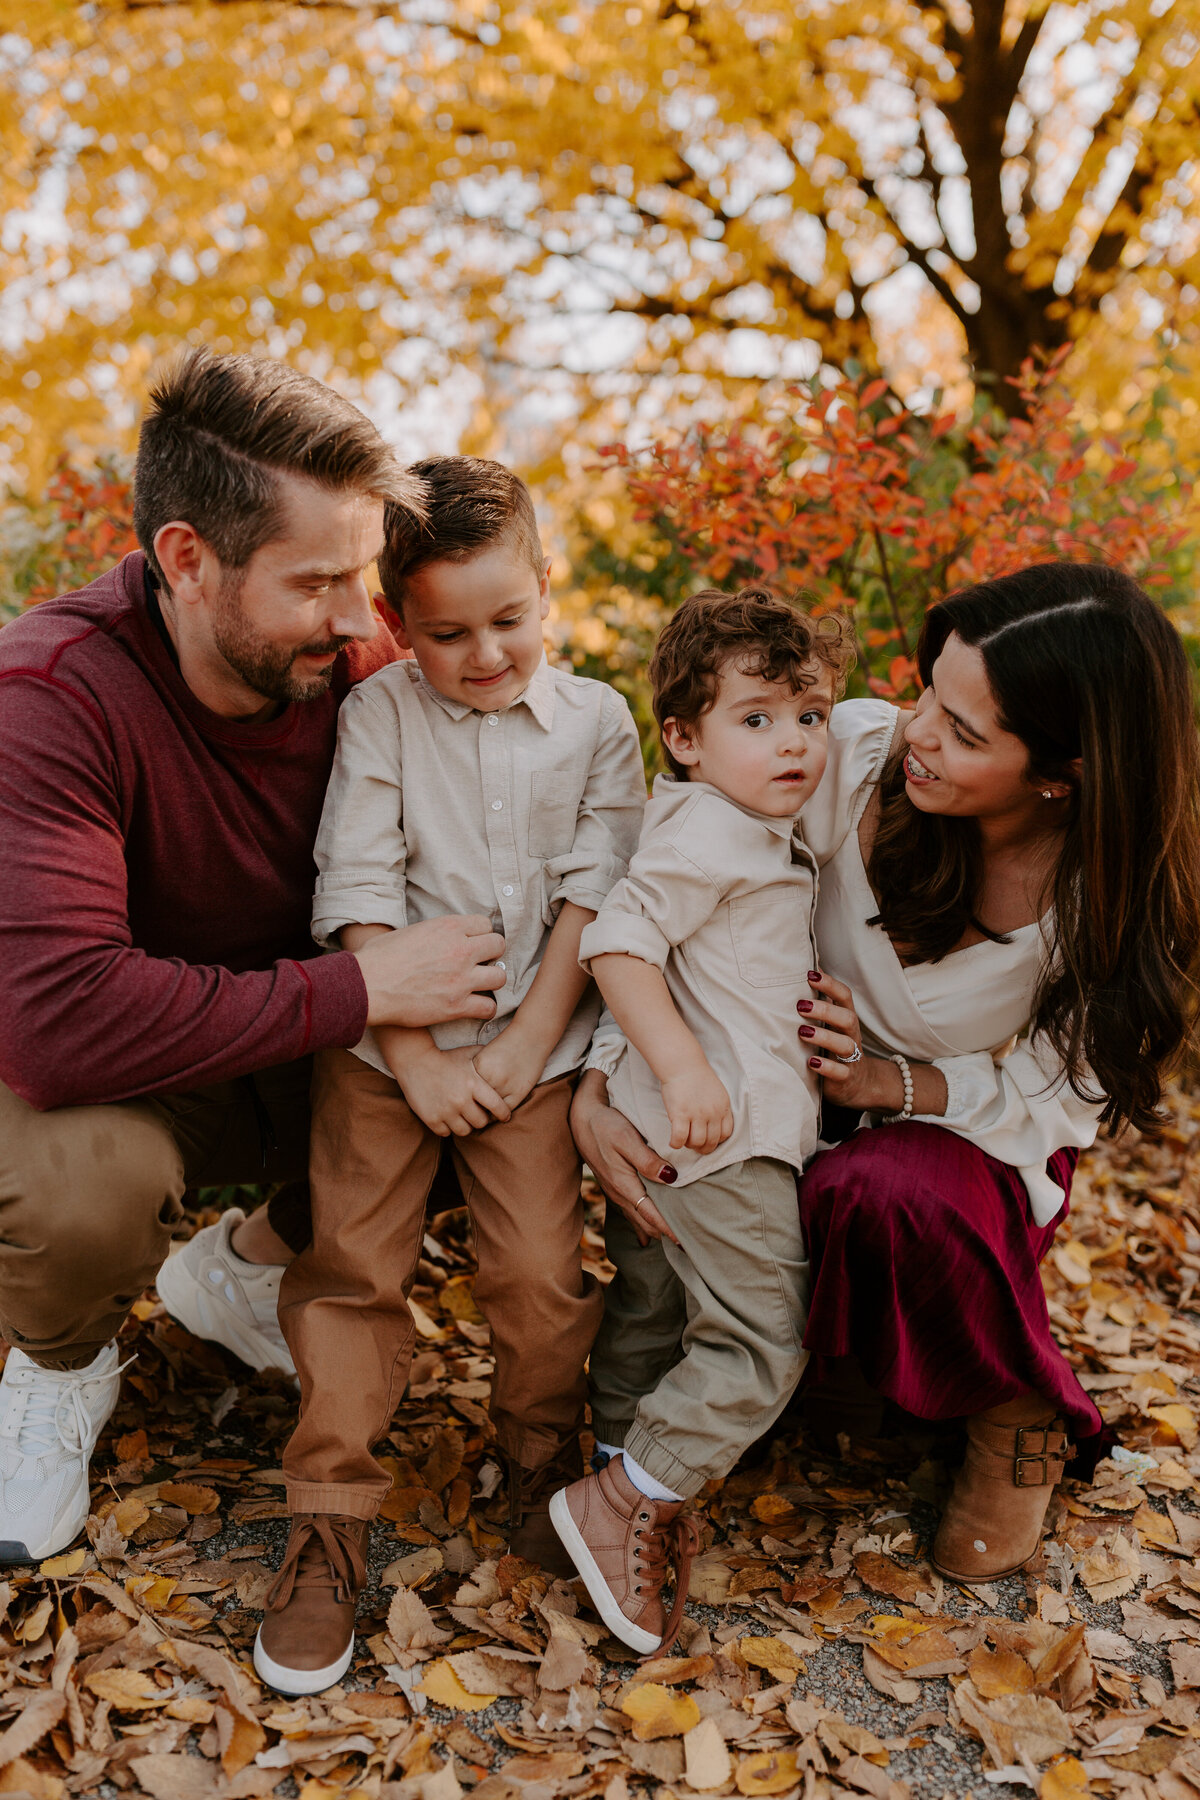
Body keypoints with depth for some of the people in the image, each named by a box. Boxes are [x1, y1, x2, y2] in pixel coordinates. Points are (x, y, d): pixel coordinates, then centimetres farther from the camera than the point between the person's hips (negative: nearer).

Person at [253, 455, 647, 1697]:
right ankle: (329, 1519, 15)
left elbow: (592, 894, -2)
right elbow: (357, 890, -8)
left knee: (540, 1271, -3)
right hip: (383, 1041, 0)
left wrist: (522, 1047, -9)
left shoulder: (597, 722, 2)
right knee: (352, 1266, 0)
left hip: (534, 1045, 0)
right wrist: (415, 1059, -12)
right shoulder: (377, 714, -2)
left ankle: (541, 1457, 26)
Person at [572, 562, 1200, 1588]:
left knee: (880, 1187, -37)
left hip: (979, 1149, -2)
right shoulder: (859, 752, -22)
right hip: (806, 1105, 2)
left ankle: (1018, 1410, -3)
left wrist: (893, 1085, -29)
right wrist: (596, 1081, -28)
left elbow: (1058, 1096, -12)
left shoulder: (1113, 893, -22)